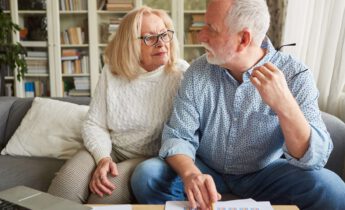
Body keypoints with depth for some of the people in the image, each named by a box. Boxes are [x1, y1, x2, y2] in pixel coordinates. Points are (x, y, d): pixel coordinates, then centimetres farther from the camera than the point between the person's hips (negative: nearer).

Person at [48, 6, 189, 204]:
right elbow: (94, 124, 1)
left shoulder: (181, 73, -8)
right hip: (110, 150, 3)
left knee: (106, 194, -29)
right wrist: (103, 158, -17)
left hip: (151, 157, -2)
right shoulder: (111, 71, 1)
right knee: (66, 185, -25)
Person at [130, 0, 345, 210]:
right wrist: (190, 174, -34)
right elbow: (178, 136, -11)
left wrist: (284, 104, -40)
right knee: (146, 176, -22)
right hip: (207, 170, 2)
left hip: (265, 174, -1)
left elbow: (315, 159, -22)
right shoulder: (198, 72, -10)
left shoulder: (295, 75, -16)